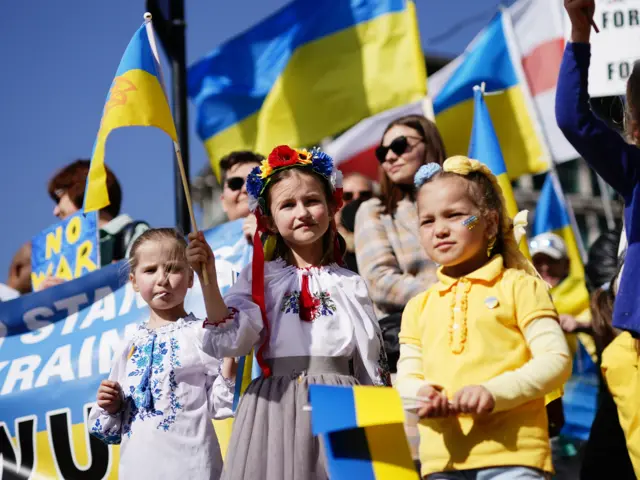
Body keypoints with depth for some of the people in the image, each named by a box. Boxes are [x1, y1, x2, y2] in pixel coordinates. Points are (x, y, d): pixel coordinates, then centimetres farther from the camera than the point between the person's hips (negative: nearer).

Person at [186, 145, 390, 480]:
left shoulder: (351, 285, 11)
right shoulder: (259, 278, 7)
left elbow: (370, 365, 11)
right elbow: (230, 340, -7)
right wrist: (208, 277, -14)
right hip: (275, 408, -1)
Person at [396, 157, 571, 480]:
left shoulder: (517, 286, 5)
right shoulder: (419, 306, 18)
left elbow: (556, 360, -3)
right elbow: (406, 377, 17)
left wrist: (494, 392, -17)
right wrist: (419, 392, -9)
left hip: (512, 454, -4)